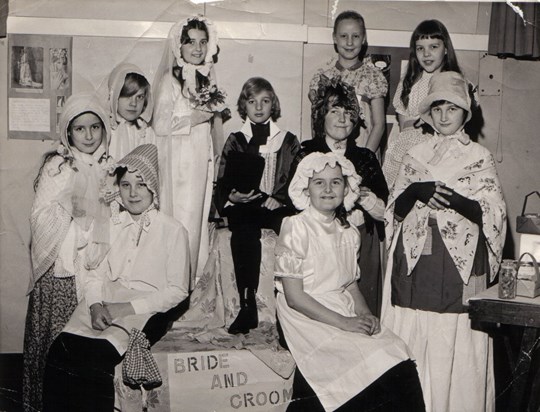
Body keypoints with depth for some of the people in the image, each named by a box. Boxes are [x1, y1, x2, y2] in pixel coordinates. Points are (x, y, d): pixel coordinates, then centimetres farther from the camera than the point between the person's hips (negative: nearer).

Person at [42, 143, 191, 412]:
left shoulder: (173, 231, 0)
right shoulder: (111, 224, 15)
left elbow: (178, 290, -2)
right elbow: (96, 273, 12)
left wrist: (129, 308, -11)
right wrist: (95, 305, -9)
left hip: (146, 311, -4)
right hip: (104, 305, 4)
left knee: (97, 360, -27)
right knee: (60, 353, -20)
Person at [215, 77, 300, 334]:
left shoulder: (289, 141, 17)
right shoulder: (235, 141, 18)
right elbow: (222, 184, 10)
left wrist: (278, 199, -10)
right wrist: (232, 197, -12)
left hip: (278, 207, 0)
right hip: (244, 207, 0)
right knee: (244, 231, -35)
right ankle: (247, 306, -32)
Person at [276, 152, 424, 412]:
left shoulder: (349, 234, 14)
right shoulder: (296, 228, -7)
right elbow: (294, 296, -12)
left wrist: (366, 315, -5)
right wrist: (343, 322, -16)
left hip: (346, 315, 6)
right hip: (308, 319, -6)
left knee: (401, 364, -16)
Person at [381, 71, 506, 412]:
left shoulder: (479, 157, 4)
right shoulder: (415, 155, 13)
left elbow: (493, 214, -2)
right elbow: (395, 210, 11)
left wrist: (452, 198, -17)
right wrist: (416, 192, -9)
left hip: (458, 262, -2)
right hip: (414, 261, 3)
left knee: (453, 345, -2)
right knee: (411, 341, 3)